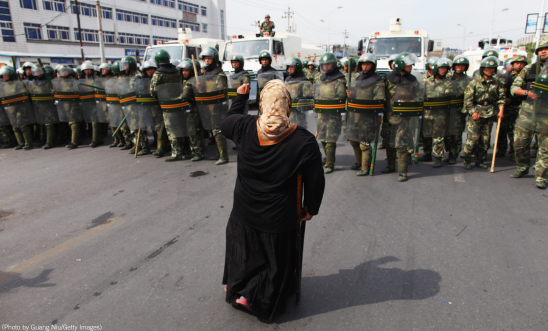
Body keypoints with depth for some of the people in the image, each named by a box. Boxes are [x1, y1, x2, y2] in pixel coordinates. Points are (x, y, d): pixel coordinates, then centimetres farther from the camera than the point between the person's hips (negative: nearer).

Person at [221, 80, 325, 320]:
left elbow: (226, 122, 11)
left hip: (243, 214, 4)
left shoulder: (244, 127, -13)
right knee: (276, 260, 22)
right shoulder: (304, 140, -20)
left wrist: (240, 97, 23)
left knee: (242, 250, 30)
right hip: (278, 219, -3)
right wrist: (311, 209, 5)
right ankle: (251, 296, 26)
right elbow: (315, 181, -12)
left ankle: (233, 286, 47)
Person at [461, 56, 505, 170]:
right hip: (475, 114, -4)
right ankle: (467, 159, 6)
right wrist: (473, 112, -12)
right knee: (472, 138, -9)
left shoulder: (497, 83, 7)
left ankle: (480, 160, 20)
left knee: (485, 139, 8)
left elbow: (501, 98, 9)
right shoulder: (475, 82, -4)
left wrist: (501, 110, -4)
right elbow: (467, 99, -7)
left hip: (489, 115, 4)